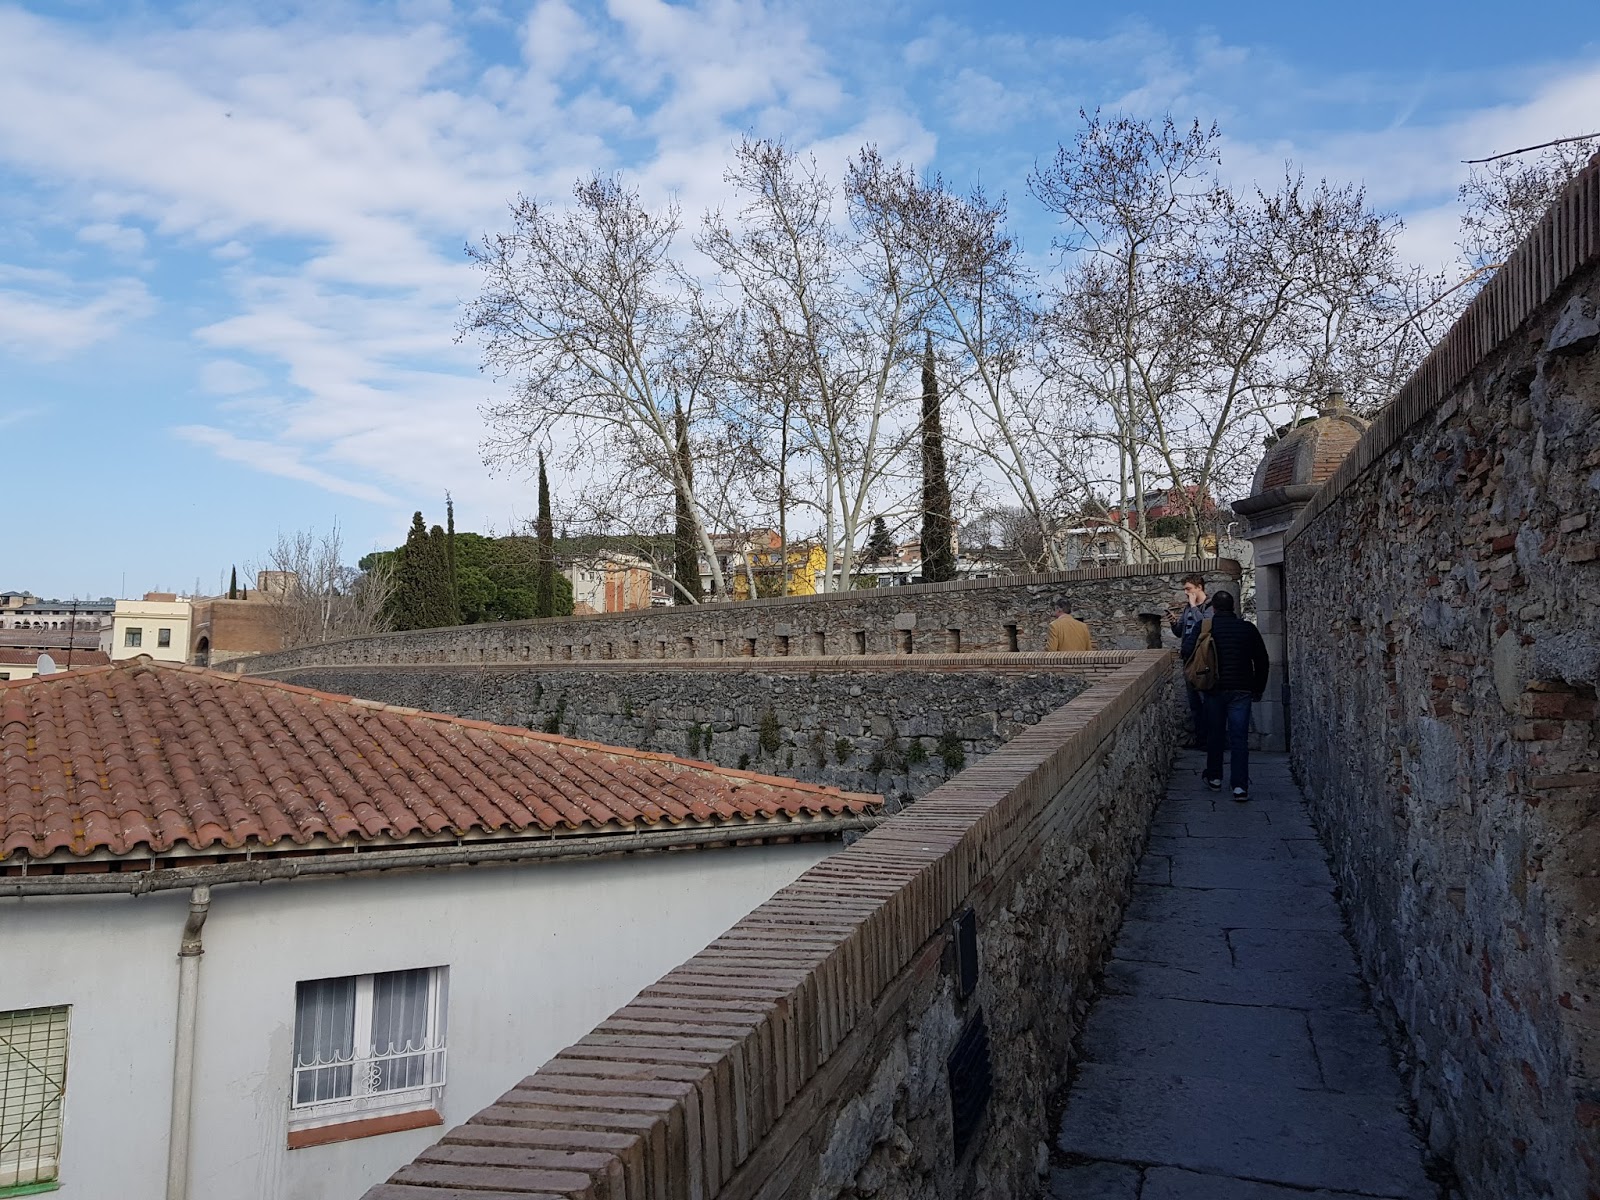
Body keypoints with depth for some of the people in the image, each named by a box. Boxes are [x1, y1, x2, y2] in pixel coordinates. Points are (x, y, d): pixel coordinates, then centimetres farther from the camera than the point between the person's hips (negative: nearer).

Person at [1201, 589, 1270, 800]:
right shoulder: (1248, 628, 3)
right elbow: (1262, 660, 6)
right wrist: (1258, 689, 16)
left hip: (1214, 689, 0)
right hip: (1241, 690, 0)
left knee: (1215, 735, 15)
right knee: (1239, 738, -2)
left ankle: (1214, 778, 24)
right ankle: (1240, 786, -8)